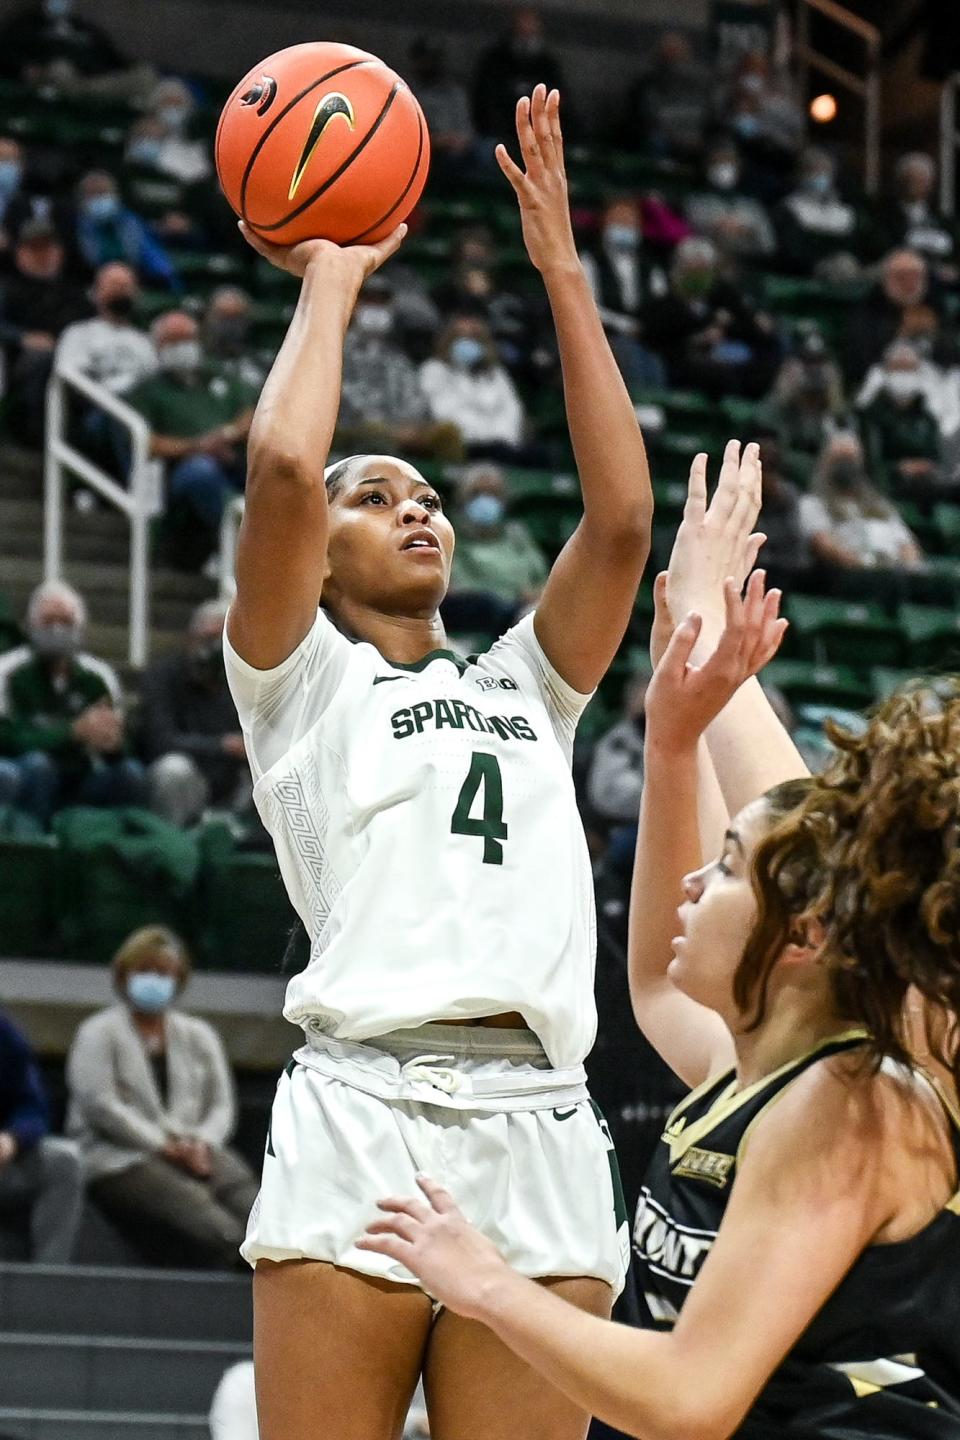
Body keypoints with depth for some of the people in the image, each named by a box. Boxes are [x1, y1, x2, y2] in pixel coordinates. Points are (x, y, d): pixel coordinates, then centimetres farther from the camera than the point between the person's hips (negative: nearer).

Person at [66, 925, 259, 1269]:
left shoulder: (198, 1036, 24)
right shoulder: (98, 1034, 8)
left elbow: (222, 1106, 16)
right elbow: (100, 1105, -6)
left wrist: (202, 1143, -6)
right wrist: (164, 1145, -13)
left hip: (196, 1153, 5)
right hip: (120, 1160, -5)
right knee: (220, 1232, -31)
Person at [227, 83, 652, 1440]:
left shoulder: (524, 686, 25)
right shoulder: (301, 679, 13)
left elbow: (621, 516, 12)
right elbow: (282, 470, -4)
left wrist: (563, 272, 14)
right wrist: (331, 275, 11)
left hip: (540, 1137, 4)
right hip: (362, 1116, -4)